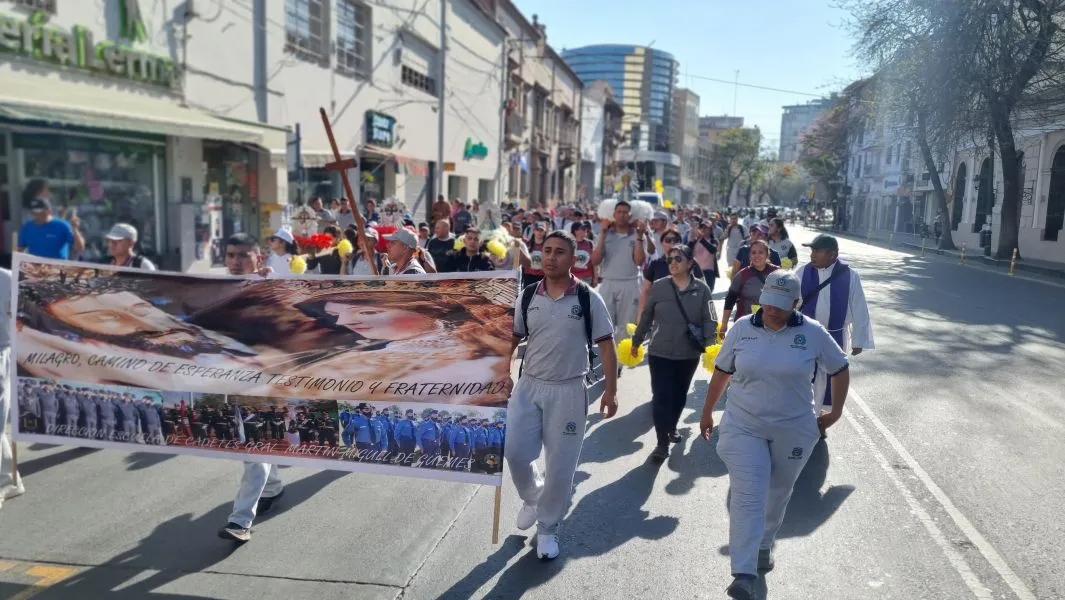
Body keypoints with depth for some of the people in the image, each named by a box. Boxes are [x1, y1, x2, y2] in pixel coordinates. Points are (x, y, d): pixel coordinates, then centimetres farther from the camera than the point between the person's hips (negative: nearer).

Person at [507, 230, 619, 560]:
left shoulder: (588, 299, -8)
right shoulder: (527, 296, 1)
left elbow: (606, 345, -4)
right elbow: (511, 339, 8)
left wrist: (610, 390, -8)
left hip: (568, 390, -2)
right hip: (529, 385, 3)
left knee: (560, 464, 5)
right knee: (515, 451, -2)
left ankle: (548, 527, 27)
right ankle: (532, 497, 31)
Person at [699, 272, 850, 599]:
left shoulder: (813, 333, -8)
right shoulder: (742, 329, -5)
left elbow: (840, 369, 7)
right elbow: (721, 372, 6)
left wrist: (836, 411, 6)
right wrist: (707, 412, 11)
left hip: (793, 430, 1)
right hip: (743, 427, -1)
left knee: (777, 493, 17)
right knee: (747, 496, -8)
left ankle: (764, 545, 42)